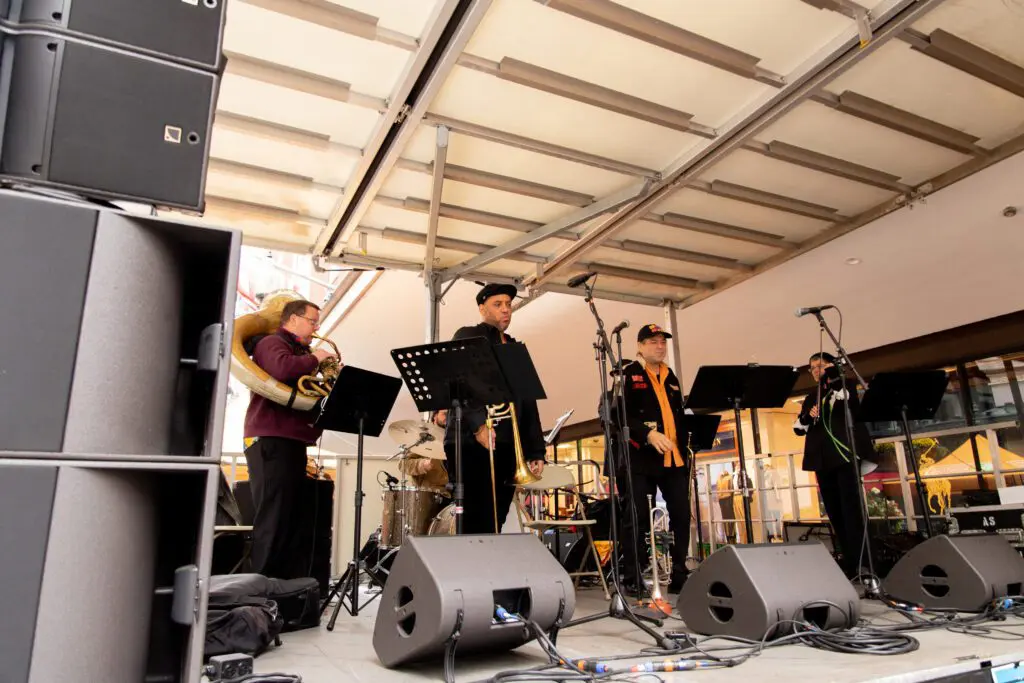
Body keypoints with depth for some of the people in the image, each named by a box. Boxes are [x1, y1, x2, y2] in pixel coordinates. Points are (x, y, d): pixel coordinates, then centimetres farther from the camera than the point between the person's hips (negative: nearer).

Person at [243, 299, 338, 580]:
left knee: (292, 520, 10)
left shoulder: (300, 352, 26)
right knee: (273, 519, -10)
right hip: (271, 440, -10)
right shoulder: (272, 343, -4)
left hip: (292, 441, 10)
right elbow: (282, 369, -28)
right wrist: (315, 359, -12)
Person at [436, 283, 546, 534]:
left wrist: (536, 450, 11)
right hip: (471, 442, -5)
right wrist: (477, 424, -24)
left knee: (494, 522, 4)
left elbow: (528, 403, 20)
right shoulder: (468, 337, 6)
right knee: (476, 522, -9)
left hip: (507, 446, 6)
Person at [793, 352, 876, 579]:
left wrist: (833, 376, -13)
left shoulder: (846, 385, 9)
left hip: (845, 452, -5)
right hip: (823, 458, 5)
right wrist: (808, 416, -6)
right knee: (834, 510, 4)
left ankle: (855, 564, -12)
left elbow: (851, 404, -14)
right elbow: (798, 428, 14)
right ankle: (847, 559, 11)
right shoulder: (811, 397, 22)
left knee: (851, 507, -11)